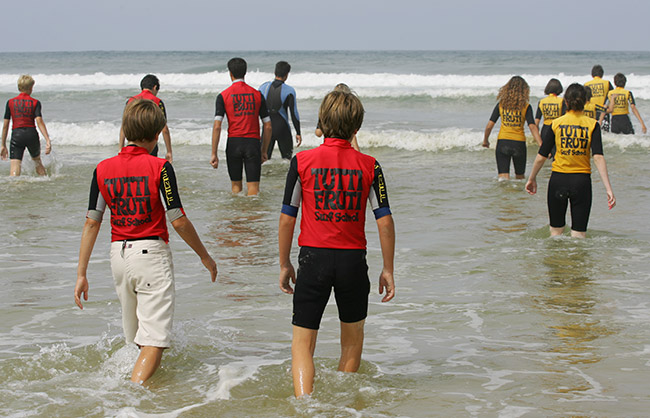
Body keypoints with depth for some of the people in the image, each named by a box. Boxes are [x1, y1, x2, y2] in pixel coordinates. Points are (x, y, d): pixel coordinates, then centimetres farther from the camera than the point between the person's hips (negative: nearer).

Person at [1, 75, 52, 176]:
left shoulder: (10, 102, 6)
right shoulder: (35, 103, 3)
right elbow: (39, 121, -11)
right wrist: (48, 140, -16)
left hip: (16, 135, -1)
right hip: (32, 133, 1)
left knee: (14, 172, -10)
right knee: (37, 161, 28)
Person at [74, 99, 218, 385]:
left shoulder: (103, 169, 3)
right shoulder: (159, 167, -10)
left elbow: (91, 223, 4)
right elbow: (179, 221, -10)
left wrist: (81, 273, 7)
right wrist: (205, 256, 4)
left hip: (118, 254, 5)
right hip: (151, 254, -5)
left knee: (137, 340, 20)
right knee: (154, 342, -7)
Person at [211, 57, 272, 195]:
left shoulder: (223, 96, 0)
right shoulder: (257, 94, 5)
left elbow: (217, 126, -7)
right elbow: (267, 126, 6)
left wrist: (214, 154, -4)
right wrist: (264, 151, 15)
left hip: (233, 143, 0)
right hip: (253, 143, 0)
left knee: (236, 185, 17)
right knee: (253, 188, -3)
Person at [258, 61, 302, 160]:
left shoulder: (264, 87, -1)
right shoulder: (289, 90, -10)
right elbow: (294, 113, -8)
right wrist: (298, 133, -2)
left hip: (267, 128, 2)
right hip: (282, 129, -2)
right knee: (287, 158, 12)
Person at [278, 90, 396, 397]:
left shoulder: (302, 161, -5)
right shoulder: (368, 166, -3)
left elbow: (286, 220, -3)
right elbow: (385, 222, -3)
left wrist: (284, 264, 8)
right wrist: (387, 269, 6)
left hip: (313, 257, -1)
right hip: (353, 259, 1)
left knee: (302, 343, 3)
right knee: (353, 337, 22)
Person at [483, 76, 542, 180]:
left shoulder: (501, 105, 2)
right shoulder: (526, 107, -3)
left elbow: (489, 125, 1)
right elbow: (532, 127, -13)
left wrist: (485, 140, 18)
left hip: (502, 143, 0)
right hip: (519, 143, 0)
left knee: (503, 177, -4)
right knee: (520, 177, 20)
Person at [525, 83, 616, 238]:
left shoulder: (556, 123, -1)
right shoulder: (592, 125, -4)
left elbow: (541, 157, 1)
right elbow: (598, 157, -14)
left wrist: (531, 179, 17)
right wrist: (608, 189, -16)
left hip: (558, 179, 1)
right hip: (582, 181, -1)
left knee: (556, 231, 16)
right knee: (579, 234, 5)